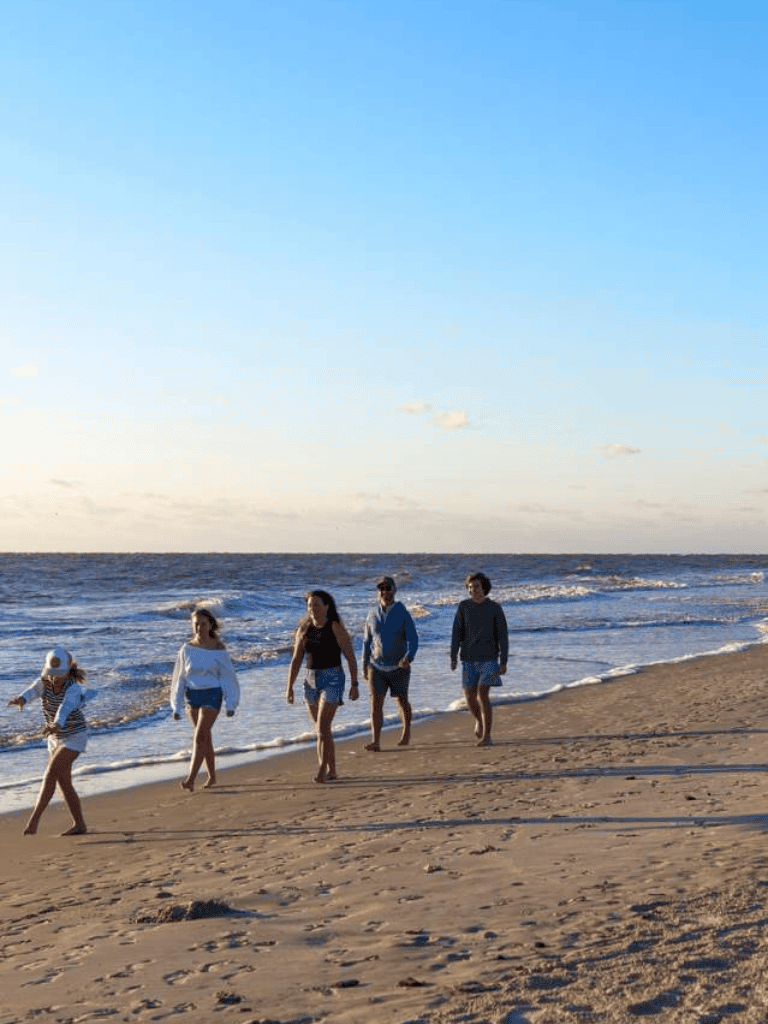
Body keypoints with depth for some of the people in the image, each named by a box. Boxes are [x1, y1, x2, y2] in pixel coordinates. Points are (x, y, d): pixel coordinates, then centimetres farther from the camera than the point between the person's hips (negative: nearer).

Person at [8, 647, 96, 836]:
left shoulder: (73, 688, -27)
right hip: (56, 738, 7)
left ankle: (34, 820, -19)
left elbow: (66, 706, -49)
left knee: (50, 775, -20)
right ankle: (80, 825, 20)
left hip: (75, 737, -7)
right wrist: (21, 699, -62)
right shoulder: (44, 682, -13)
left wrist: (57, 724, -71)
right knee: (63, 783, 9)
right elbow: (32, 690, -37)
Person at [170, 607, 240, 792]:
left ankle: (190, 780, -15)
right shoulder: (187, 648, -1)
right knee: (205, 737, 14)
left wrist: (230, 705, -3)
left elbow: (228, 678, -3)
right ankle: (212, 776, 28)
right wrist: (176, 706, 4)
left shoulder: (218, 649, -9)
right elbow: (180, 677, 5)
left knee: (200, 737, -13)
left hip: (212, 696, -4)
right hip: (192, 695, 4)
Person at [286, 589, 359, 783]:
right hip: (311, 680, 6)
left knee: (323, 727, -17)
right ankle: (332, 771, 23)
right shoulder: (304, 630, 6)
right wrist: (289, 687, 2)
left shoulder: (336, 628, -8)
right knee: (321, 730, 11)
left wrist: (354, 685, -5)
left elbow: (351, 657, -4)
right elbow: (296, 660, 7)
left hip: (333, 679, -6)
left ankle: (322, 771, -14)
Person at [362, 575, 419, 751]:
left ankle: (406, 733, 38)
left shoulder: (403, 614, -9)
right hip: (377, 667, 2)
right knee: (375, 703, -11)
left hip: (398, 667, -2)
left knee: (402, 701, 15)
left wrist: (408, 658, -31)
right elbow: (367, 641, 12)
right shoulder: (373, 614, 2)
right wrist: (365, 664, 14)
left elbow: (413, 639, -14)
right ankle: (375, 741, -14)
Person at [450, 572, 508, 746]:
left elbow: (503, 636, -4)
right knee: (470, 697, 3)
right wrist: (453, 657, -6)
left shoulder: (495, 608, -5)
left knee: (483, 695, -15)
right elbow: (457, 633, 1)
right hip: (469, 660, 3)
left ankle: (486, 736, -8)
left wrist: (503, 662, -9)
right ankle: (479, 720, 35)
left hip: (488, 659, -3)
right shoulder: (463, 606, 1)